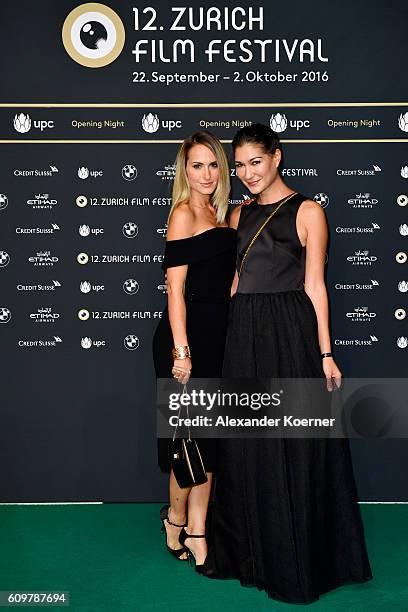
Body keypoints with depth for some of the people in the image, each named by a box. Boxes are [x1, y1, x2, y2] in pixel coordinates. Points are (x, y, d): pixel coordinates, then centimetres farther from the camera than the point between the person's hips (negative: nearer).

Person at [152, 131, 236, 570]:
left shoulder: (217, 213, 15)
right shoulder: (184, 213, -10)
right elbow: (175, 288, -15)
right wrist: (181, 351, -18)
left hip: (215, 335, 8)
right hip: (186, 335, -8)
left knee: (208, 435, 12)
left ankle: (196, 532, 24)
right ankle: (175, 516, 28)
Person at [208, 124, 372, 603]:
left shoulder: (307, 211, -2)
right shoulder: (239, 214, 14)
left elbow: (314, 285, -5)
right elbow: (234, 281, 15)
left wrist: (325, 353, -9)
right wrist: (229, 339, 9)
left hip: (290, 334, -5)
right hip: (243, 335, 5)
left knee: (293, 447, 3)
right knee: (246, 448, 12)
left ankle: (297, 562, 21)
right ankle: (251, 553, 29)